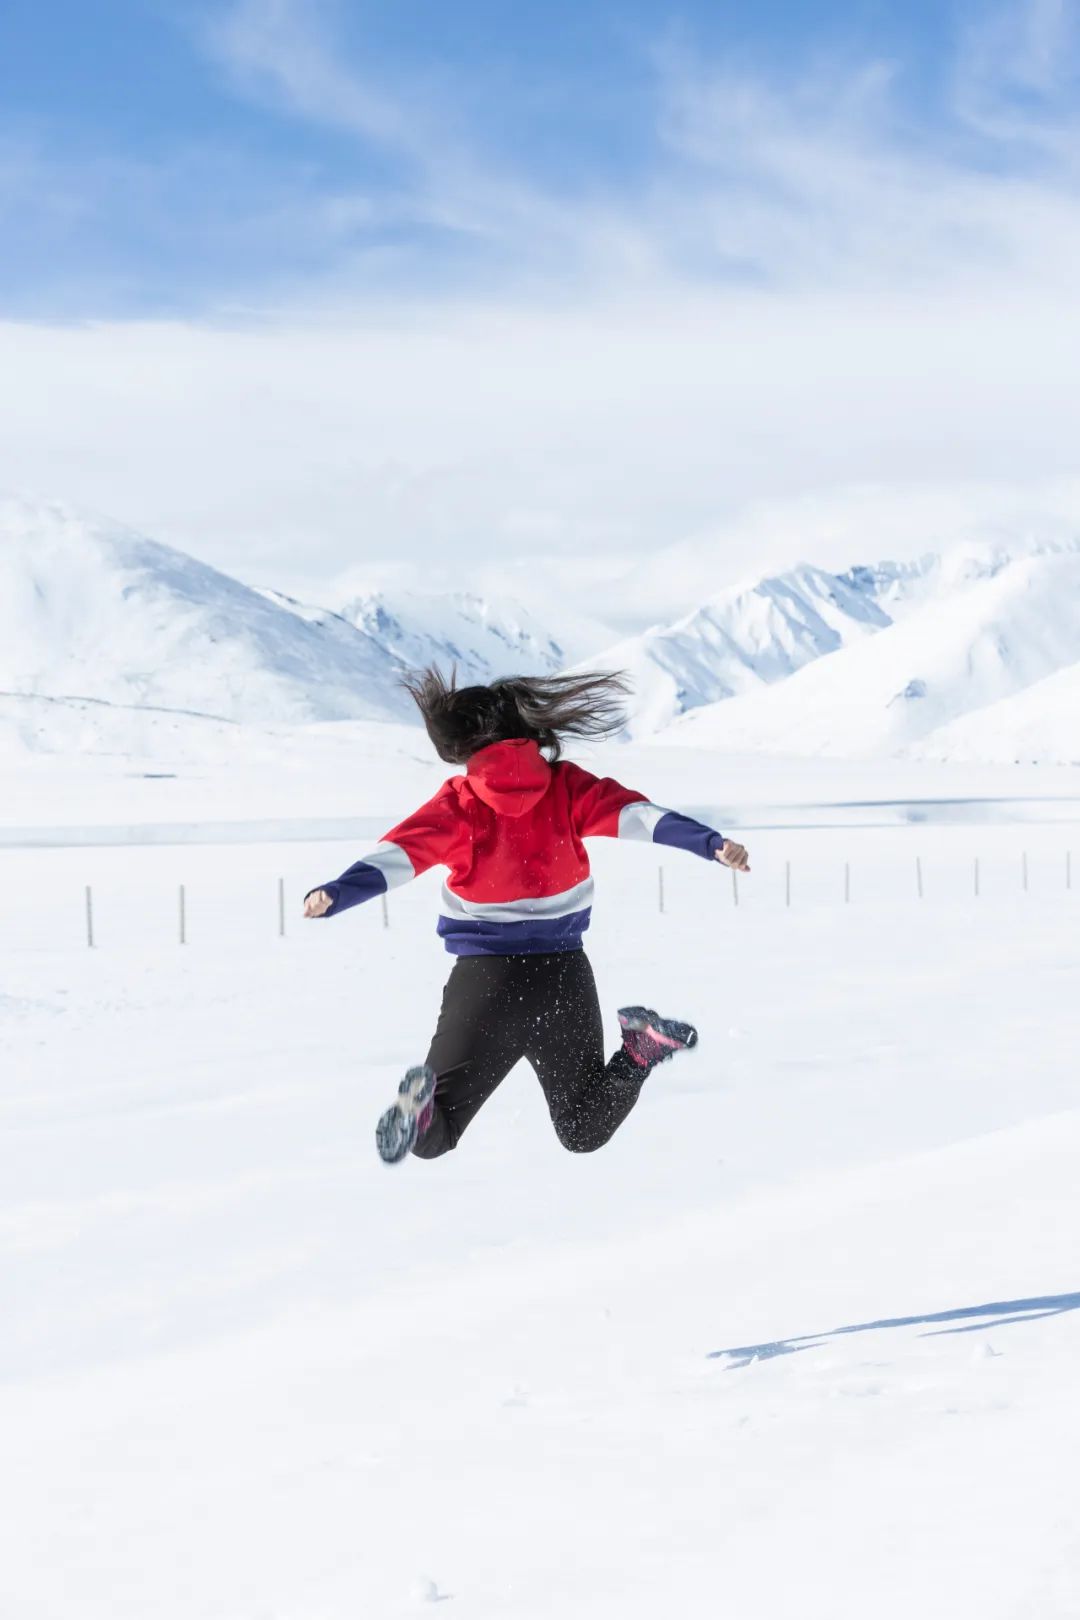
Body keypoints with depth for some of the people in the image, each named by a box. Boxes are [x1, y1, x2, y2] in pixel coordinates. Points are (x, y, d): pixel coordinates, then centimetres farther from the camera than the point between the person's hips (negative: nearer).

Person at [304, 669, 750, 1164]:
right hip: (563, 974, 2)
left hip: (483, 977, -2)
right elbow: (637, 813, -13)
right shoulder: (567, 788, -1)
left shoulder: (457, 805, -6)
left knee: (430, 1139, 5)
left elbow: (398, 853, -18)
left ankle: (423, 1105, -31)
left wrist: (335, 895, -28)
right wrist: (712, 844, -21)